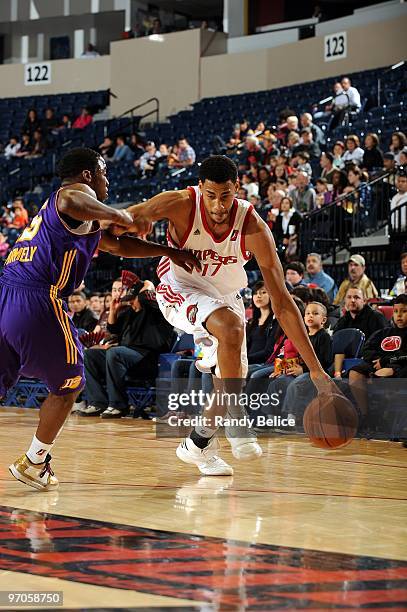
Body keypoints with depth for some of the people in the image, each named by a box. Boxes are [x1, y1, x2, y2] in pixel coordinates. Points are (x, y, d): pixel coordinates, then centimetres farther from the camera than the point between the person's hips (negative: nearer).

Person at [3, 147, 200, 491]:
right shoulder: (79, 191, 3)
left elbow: (118, 246, 40)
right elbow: (69, 204, -24)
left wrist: (169, 252, 39)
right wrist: (126, 218, -14)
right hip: (38, 299, -8)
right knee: (68, 385, 12)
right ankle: (34, 463, 15)